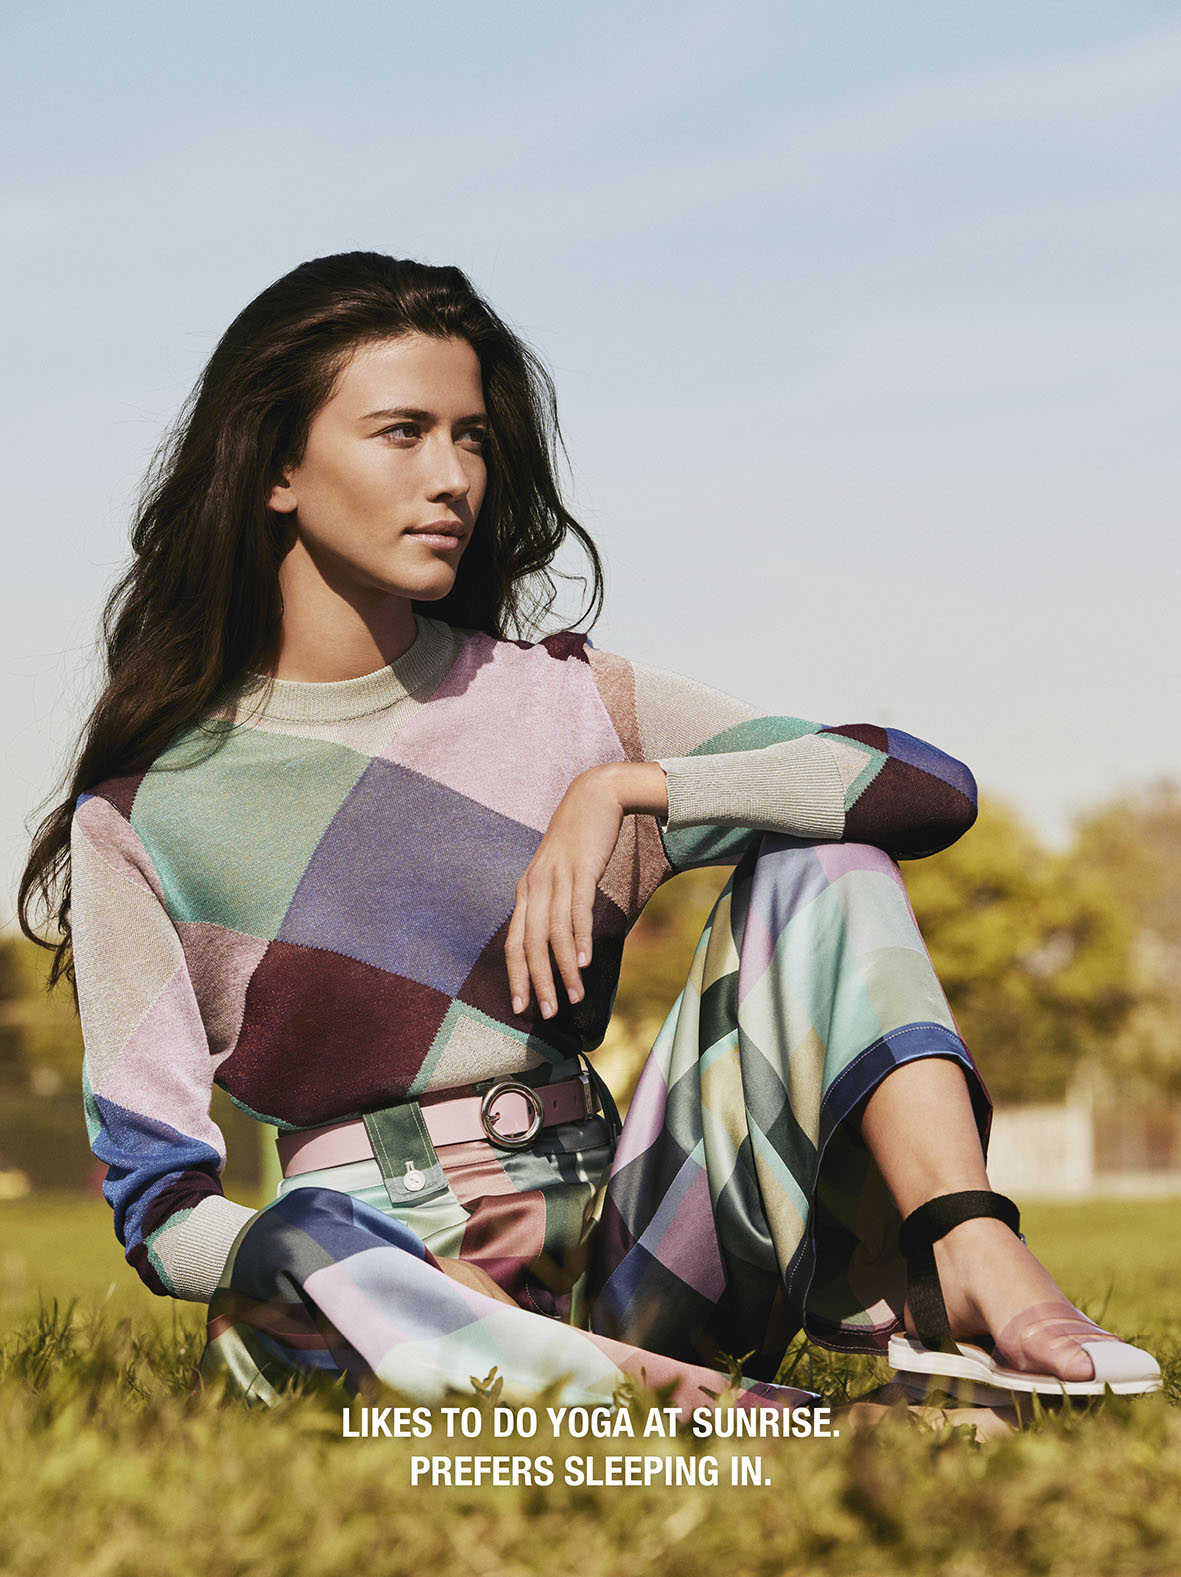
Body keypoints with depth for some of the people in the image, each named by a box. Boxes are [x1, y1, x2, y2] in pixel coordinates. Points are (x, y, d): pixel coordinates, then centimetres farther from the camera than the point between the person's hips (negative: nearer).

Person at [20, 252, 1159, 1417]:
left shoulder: (560, 704, 8)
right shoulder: (143, 814, 2)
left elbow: (933, 786, -1)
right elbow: (159, 1202, -3)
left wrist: (626, 787, -13)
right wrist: (415, 1294, -20)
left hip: (629, 1257, 3)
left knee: (813, 864, -14)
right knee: (292, 1254, -38)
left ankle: (970, 1267, -34)